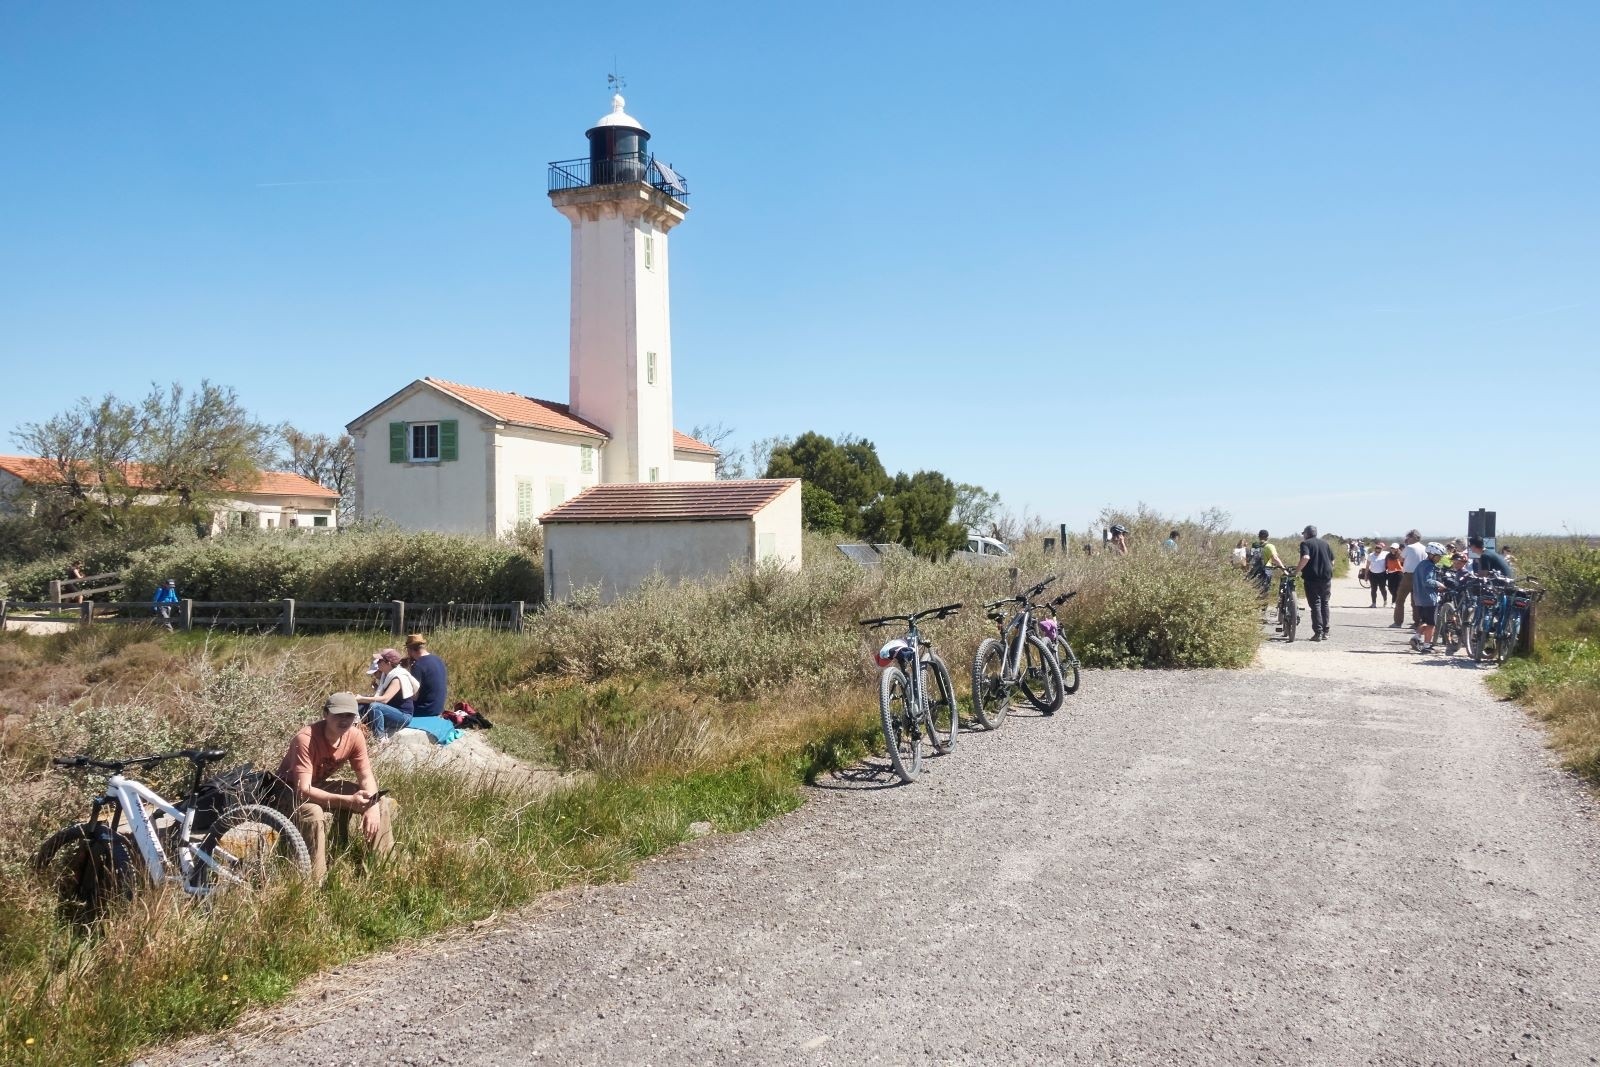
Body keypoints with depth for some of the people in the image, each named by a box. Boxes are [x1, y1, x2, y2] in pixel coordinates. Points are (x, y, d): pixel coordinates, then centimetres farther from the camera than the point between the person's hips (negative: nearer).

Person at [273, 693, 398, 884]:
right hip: (291, 790, -6)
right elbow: (303, 790, -37)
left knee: (383, 803, -7)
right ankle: (316, 882, -24)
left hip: (323, 785, 6)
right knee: (314, 815, -39)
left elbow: (366, 777, -8)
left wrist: (372, 806, -28)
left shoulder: (355, 736, -15)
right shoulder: (306, 739, -33)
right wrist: (348, 801, -45)